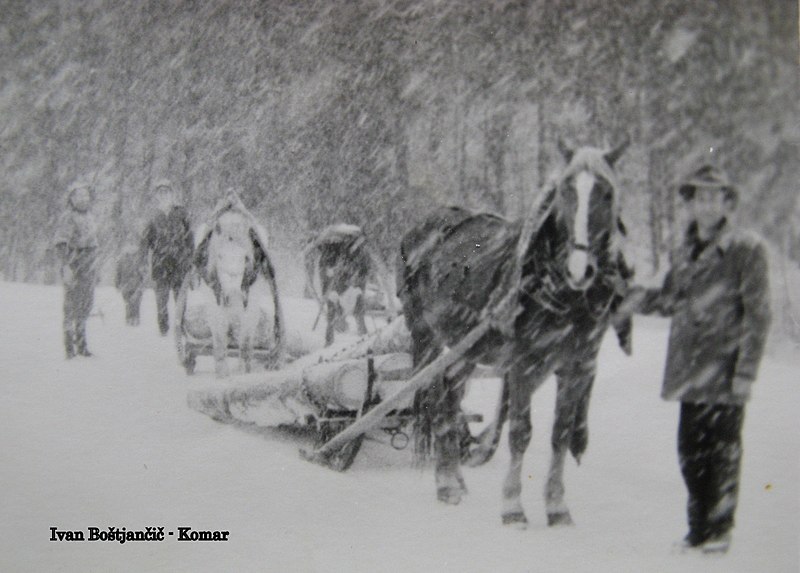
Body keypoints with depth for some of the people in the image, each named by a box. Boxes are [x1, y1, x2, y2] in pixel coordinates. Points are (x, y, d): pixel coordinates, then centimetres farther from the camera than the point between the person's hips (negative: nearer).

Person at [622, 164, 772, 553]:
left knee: (722, 451, 3)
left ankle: (720, 529, 16)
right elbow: (672, 300, 20)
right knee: (690, 451, 11)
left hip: (725, 371, -6)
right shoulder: (689, 250, 13)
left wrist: (745, 372, -14)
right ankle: (699, 526, 25)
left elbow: (757, 315, -9)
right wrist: (643, 300, -1)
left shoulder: (747, 250, -7)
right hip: (690, 372, 6)